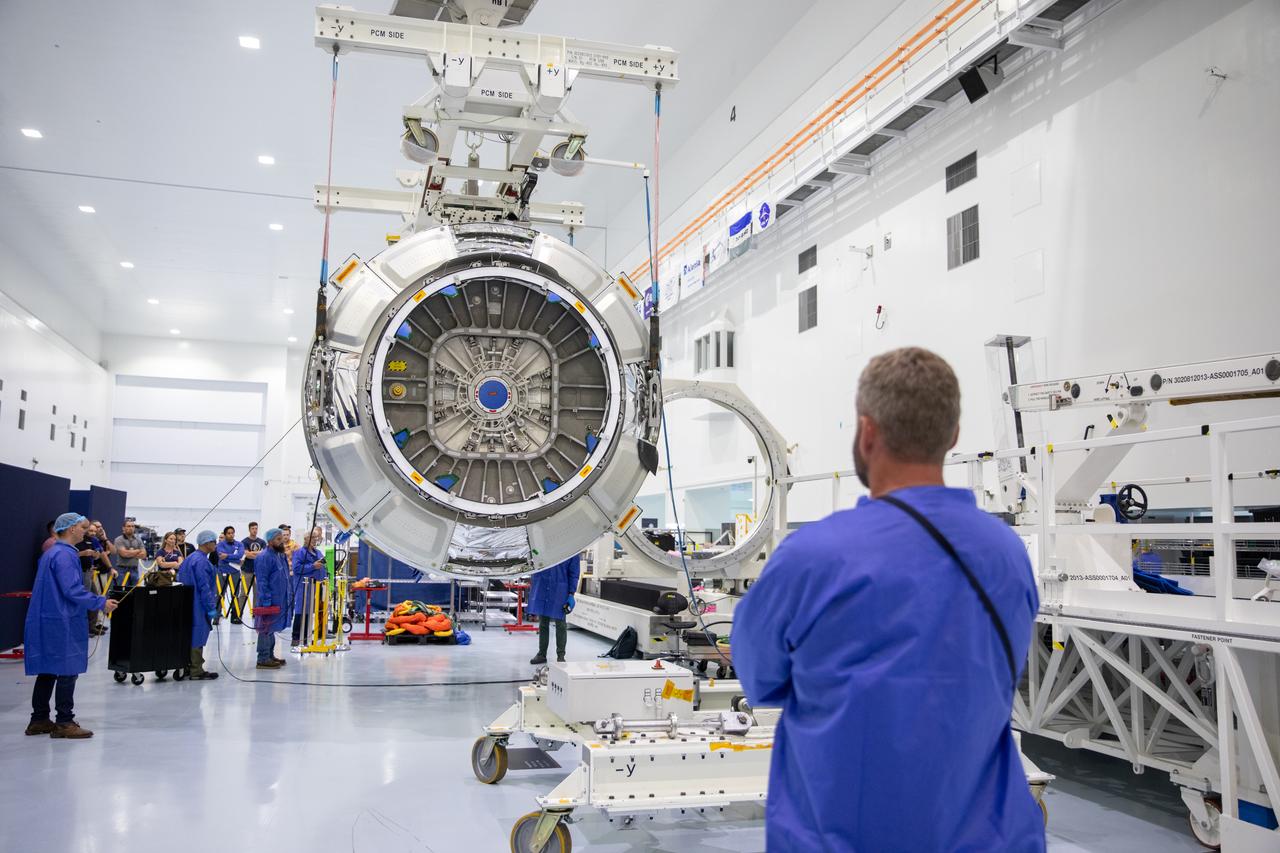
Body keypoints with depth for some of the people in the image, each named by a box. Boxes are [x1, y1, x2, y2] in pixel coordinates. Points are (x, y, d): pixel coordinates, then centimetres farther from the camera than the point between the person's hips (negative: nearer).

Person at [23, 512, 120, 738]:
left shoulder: (50, 553, 15)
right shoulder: (64, 555, -16)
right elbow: (72, 590, -22)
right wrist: (101, 603, -14)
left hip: (47, 621, 10)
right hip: (63, 623, -10)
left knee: (48, 670, 14)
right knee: (67, 671, -3)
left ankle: (39, 720, 21)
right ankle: (64, 723, 2)